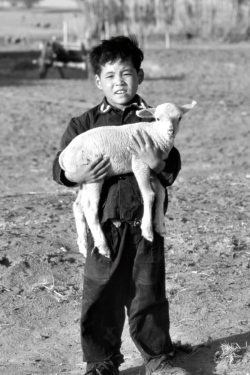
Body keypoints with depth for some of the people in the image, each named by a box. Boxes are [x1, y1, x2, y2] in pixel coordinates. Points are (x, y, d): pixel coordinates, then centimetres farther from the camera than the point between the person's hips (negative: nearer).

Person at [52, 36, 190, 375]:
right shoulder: (84, 124, 2)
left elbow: (173, 167, -1)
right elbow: (59, 166, 2)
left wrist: (157, 162, -22)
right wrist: (75, 175, -18)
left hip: (145, 222, 0)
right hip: (104, 223, 0)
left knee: (149, 292, 11)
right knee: (100, 296, 6)